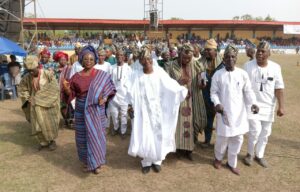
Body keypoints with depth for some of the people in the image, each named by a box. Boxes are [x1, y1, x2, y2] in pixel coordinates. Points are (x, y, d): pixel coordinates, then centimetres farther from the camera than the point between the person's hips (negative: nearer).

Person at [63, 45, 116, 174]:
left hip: (97, 110, -1)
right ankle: (87, 161, 28)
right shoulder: (76, 77, 0)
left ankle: (96, 162, 23)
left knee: (97, 135, 6)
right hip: (82, 111, 1)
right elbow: (72, 94, 4)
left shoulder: (102, 75, -4)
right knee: (83, 136, 10)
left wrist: (105, 98, -15)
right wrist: (66, 88, -17)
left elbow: (110, 90, 3)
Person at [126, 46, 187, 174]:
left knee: (158, 134, 8)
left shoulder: (159, 72, -6)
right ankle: (146, 161, 21)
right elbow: (131, 92, -3)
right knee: (144, 136, 5)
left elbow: (171, 85, -4)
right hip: (143, 110, 0)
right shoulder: (136, 75, -6)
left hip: (158, 110, 1)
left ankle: (157, 160, 26)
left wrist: (183, 91, -11)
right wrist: (130, 105, -9)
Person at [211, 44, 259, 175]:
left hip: (239, 112, 3)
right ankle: (218, 158, 34)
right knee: (223, 137, 5)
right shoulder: (218, 75, -6)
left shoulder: (243, 74, -1)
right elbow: (214, 92, -2)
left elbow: (248, 91, 3)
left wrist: (253, 103, -13)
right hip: (224, 111, -2)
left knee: (237, 138, 9)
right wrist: (217, 103, -19)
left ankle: (232, 163, 30)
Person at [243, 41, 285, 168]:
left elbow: (279, 88, -2)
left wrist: (281, 106, -5)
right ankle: (250, 154, 16)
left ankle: (259, 155, 30)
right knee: (255, 130, -9)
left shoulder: (275, 67, -3)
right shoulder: (248, 66, -8)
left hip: (268, 106, 3)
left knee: (265, 132, 11)